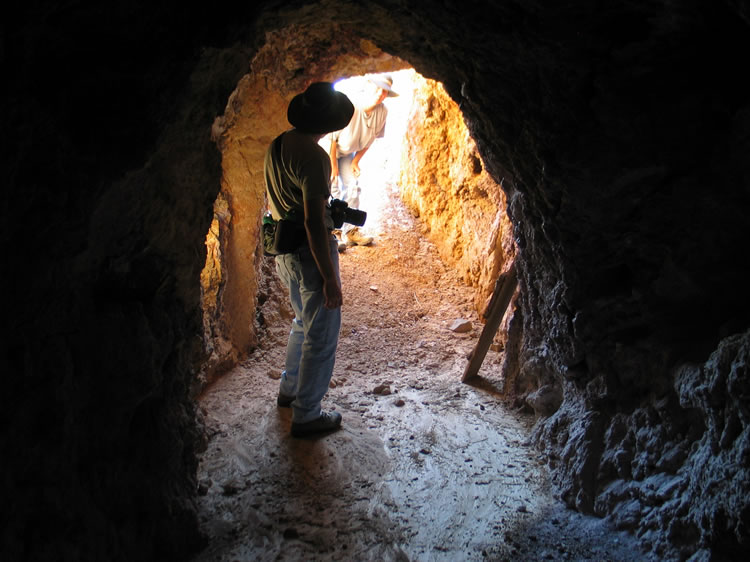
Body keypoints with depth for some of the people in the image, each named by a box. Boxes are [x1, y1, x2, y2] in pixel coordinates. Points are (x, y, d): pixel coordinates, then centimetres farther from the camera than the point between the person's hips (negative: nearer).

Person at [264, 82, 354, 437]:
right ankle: (306, 415, 13)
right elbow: (314, 224, -25)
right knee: (321, 337, 3)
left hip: (285, 254, 9)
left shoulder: (277, 146, 6)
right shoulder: (313, 156, -22)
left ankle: (289, 390, 40)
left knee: (304, 323, 27)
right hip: (310, 253, -9)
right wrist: (330, 278, -21)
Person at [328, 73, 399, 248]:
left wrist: (356, 160, 1)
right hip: (328, 150, -6)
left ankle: (350, 230, 15)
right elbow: (331, 137, -24)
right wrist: (333, 166, -17)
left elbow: (371, 138, 0)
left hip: (347, 153, 6)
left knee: (352, 187, 5)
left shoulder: (382, 112, -17)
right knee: (332, 190, -10)